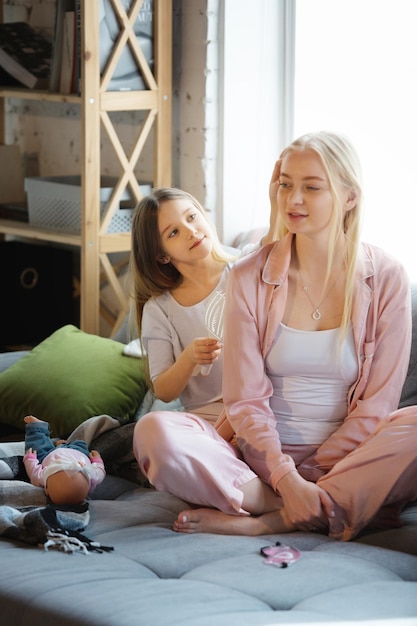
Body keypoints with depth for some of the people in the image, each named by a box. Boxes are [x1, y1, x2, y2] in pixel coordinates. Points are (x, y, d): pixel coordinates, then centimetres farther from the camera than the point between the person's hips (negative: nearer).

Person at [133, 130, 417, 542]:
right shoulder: (250, 277, 0)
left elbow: (377, 402, -4)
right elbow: (245, 399, -4)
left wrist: (313, 480, -12)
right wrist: (286, 478, -19)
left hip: (348, 458, -1)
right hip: (263, 457, 1)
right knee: (155, 432, -26)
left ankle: (264, 521, -28)